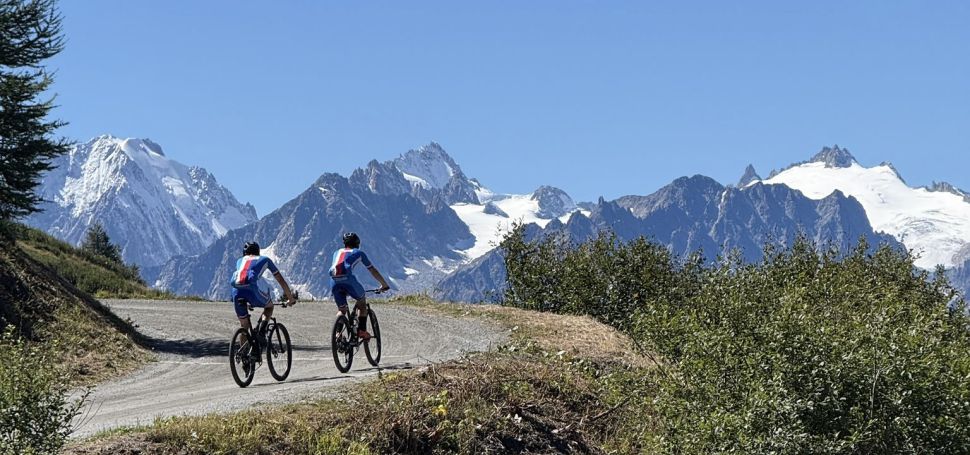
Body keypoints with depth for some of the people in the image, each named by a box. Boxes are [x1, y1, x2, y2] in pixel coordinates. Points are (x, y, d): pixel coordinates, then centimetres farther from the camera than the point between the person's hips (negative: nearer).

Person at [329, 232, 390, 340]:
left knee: (341, 310, 21)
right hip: (348, 280, -3)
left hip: (334, 282, 3)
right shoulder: (358, 253, 25)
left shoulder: (337, 252, 34)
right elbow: (373, 271, 30)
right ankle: (361, 331, 13)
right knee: (362, 301, 24)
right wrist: (384, 285, 43)